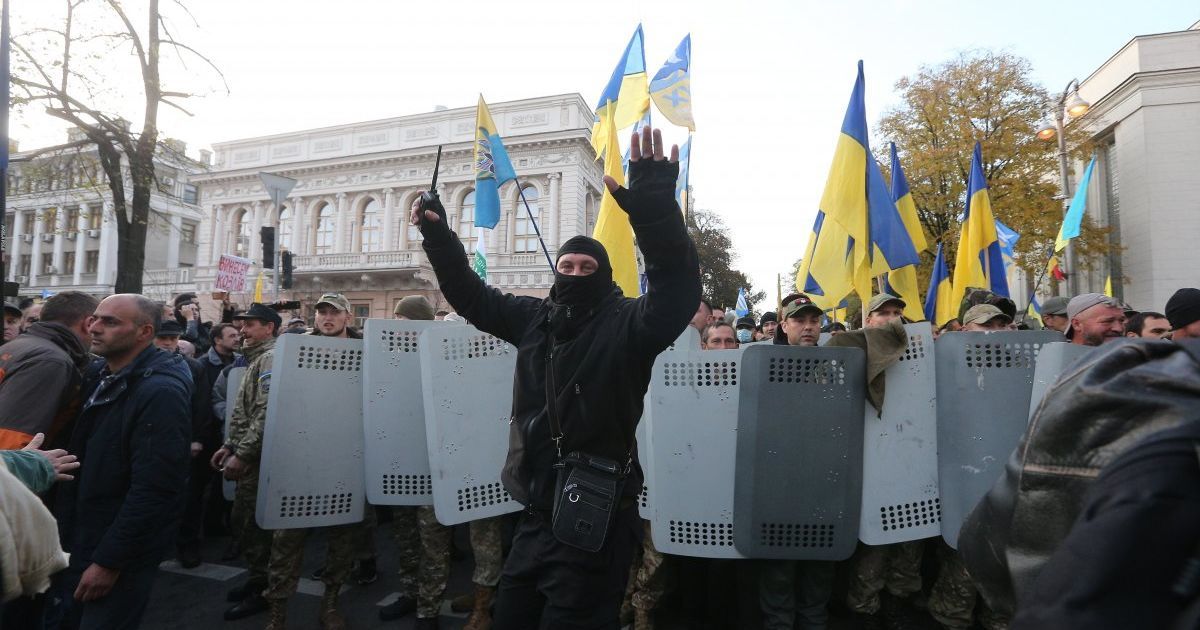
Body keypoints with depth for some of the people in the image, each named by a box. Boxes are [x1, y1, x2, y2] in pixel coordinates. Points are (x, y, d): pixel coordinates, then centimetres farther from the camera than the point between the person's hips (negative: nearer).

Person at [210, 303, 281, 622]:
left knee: (254, 523, 0)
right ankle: (257, 578, 30)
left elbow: (266, 414, -23)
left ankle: (262, 591, 13)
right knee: (242, 520, 17)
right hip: (248, 455, 10)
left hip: (257, 458, -10)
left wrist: (241, 454, -22)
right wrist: (228, 446, 18)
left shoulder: (270, 359, -14)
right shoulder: (257, 359, 18)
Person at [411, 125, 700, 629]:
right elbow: (472, 296, 16)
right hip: (537, 514, 7)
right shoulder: (534, 318, 5)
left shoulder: (626, 325, -11)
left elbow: (677, 293, -29)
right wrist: (438, 237, 7)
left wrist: (656, 213, -44)